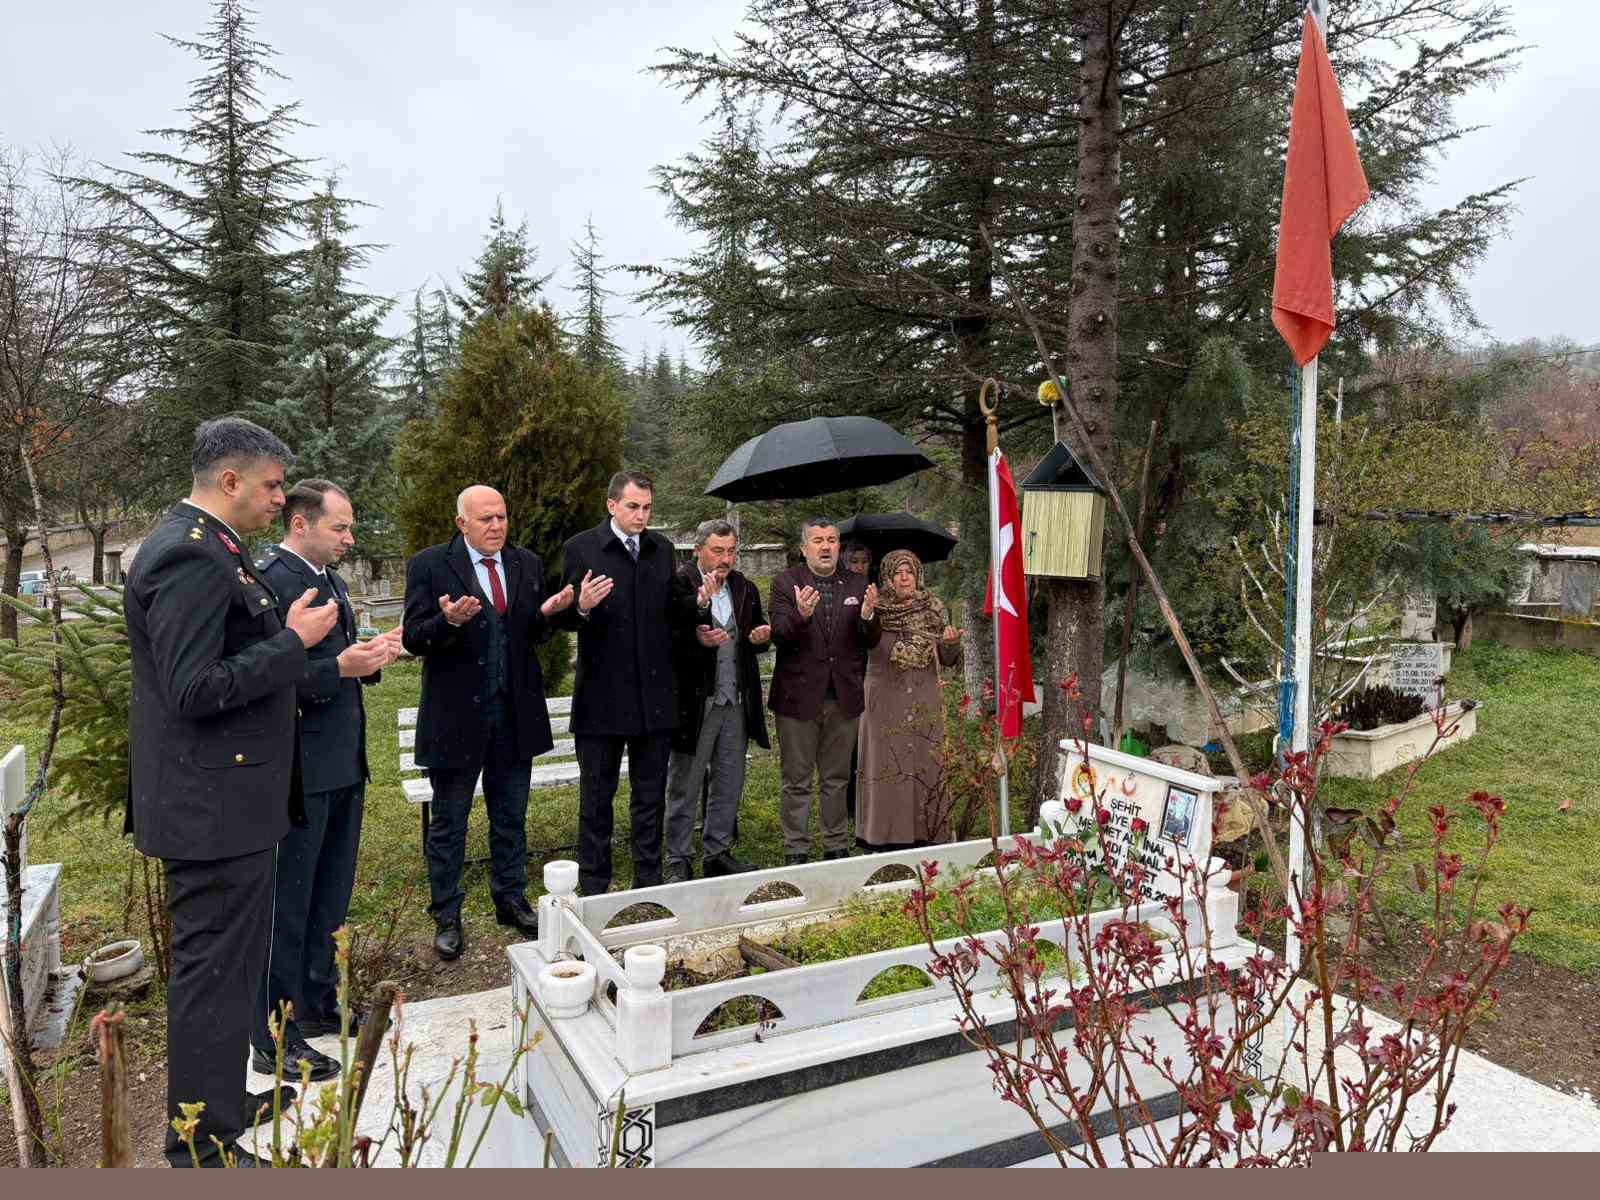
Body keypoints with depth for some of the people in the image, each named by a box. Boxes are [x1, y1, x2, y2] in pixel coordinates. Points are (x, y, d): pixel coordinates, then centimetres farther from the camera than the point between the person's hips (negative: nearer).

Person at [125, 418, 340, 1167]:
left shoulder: (205, 546, 12)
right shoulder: (191, 556, -20)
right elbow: (194, 691, -25)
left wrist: (287, 631, 11)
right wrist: (293, 641, -20)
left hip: (223, 798, 11)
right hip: (213, 805, -11)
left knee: (228, 960, 21)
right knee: (215, 968, 1)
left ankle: (221, 1101, 37)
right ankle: (203, 1144, 14)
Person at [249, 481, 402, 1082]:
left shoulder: (330, 580, 14)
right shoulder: (268, 581, -16)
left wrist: (369, 658, 3)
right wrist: (340, 667, -29)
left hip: (344, 765, 9)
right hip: (300, 769, -9)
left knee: (331, 897, 20)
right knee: (287, 907, 2)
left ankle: (319, 1003, 35)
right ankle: (275, 1041, 14)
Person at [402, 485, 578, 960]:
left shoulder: (527, 564, 5)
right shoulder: (429, 565, -8)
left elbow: (534, 635, 10)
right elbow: (413, 638, -10)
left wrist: (547, 613, -12)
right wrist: (448, 621, -29)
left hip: (516, 715, 4)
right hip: (456, 717, -4)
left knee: (511, 819, 16)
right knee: (448, 824, 9)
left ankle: (511, 901, 31)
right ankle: (446, 917, 23)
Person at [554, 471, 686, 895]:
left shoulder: (662, 550, 9)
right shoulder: (581, 549, -4)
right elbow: (565, 618, -4)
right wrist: (582, 607, -25)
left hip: (655, 696, 4)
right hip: (602, 696, -4)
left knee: (650, 796, 13)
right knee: (596, 799, 7)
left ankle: (649, 883, 25)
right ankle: (593, 889, 19)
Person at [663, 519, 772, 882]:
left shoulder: (746, 589, 10)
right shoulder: (679, 585, -9)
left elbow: (756, 643, 18)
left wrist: (762, 638, -3)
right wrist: (696, 638, -31)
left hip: (736, 702, 6)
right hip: (695, 700, -6)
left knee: (730, 783, 14)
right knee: (684, 786, 6)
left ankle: (718, 852, 28)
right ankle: (678, 860, 17)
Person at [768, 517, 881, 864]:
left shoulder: (858, 585, 6)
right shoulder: (785, 583, -2)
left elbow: (870, 642, 3)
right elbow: (779, 635, -13)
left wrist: (868, 616, -18)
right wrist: (801, 615, -33)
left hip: (843, 696, 3)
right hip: (799, 696, -2)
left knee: (836, 779, 14)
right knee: (797, 781, 7)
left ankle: (837, 846, 25)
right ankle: (796, 851, 16)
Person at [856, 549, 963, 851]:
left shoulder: (933, 608, 4)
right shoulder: (874, 610, -2)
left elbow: (948, 661, 5)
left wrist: (951, 644, -17)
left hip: (924, 702, 2)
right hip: (885, 701, -2)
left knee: (925, 765, 5)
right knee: (887, 766, 1)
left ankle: (925, 834, 16)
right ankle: (886, 836, 11)